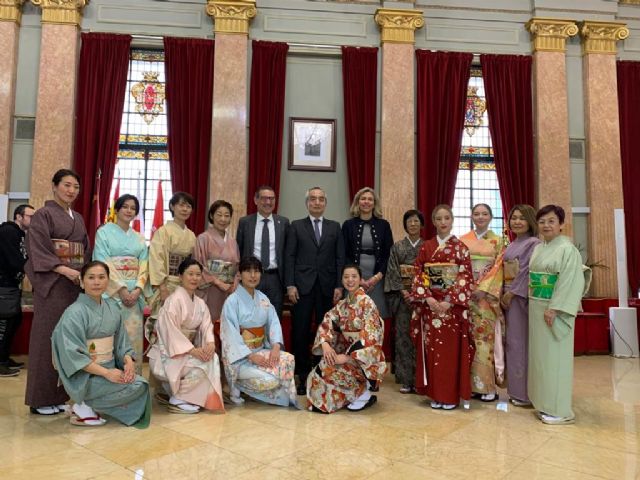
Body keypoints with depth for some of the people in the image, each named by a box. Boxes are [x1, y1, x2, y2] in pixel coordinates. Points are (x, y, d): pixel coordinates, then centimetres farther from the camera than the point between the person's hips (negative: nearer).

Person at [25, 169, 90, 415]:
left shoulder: (78, 218, 17)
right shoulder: (43, 215, -2)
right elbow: (38, 251, -11)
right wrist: (64, 270, -21)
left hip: (76, 284, 6)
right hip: (52, 284, -6)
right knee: (47, 337, -2)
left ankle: (59, 395, 14)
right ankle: (40, 399, 7)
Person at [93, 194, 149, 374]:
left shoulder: (139, 238, 15)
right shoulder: (104, 232, 2)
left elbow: (144, 266, 7)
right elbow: (103, 263, -8)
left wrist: (137, 290, -9)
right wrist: (121, 289, -14)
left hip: (135, 293, 4)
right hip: (112, 291, -4)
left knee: (134, 336, 4)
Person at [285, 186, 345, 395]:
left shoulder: (335, 227, 12)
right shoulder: (296, 226, 8)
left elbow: (340, 258, 7)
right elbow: (290, 257, 2)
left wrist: (339, 286, -1)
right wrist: (290, 285, -6)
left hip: (327, 287, 1)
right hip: (303, 286, -1)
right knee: (300, 333, 1)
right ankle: (303, 376, 14)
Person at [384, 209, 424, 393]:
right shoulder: (397, 246, 6)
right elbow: (393, 271, 0)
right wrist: (404, 291, -10)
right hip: (402, 295, 0)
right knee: (403, 335, 0)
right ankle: (406, 380, 8)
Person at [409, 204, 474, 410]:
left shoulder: (460, 247, 1)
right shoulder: (426, 247, 7)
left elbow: (466, 277, -6)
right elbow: (418, 275, 3)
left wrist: (450, 301, -15)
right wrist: (427, 298, -11)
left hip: (453, 306, -2)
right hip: (430, 305, 2)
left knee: (451, 350, 2)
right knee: (432, 349, 5)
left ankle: (451, 395, 13)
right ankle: (435, 394, 16)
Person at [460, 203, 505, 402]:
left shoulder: (498, 241, 6)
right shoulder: (463, 241, 9)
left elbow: (498, 269, -3)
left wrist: (483, 288, -14)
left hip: (488, 295, -1)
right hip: (466, 294, 2)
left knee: (485, 337, -3)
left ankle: (487, 385, 6)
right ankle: (471, 383, 11)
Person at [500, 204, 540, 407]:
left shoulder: (533, 243, -8)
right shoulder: (511, 245, 17)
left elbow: (528, 272, -15)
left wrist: (511, 293, -14)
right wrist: (503, 294, 7)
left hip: (522, 297, -8)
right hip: (508, 296, 8)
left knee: (521, 341, -4)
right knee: (511, 341, 10)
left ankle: (524, 392, 6)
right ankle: (514, 389, 18)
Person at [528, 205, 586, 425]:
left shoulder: (567, 249, -11)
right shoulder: (538, 249, 12)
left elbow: (570, 283, -17)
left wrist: (554, 308, -21)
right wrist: (535, 307, 8)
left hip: (555, 310, -8)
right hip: (537, 309, 8)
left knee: (555, 356, -3)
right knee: (540, 355, 12)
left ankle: (560, 410, 7)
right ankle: (545, 404, 23)